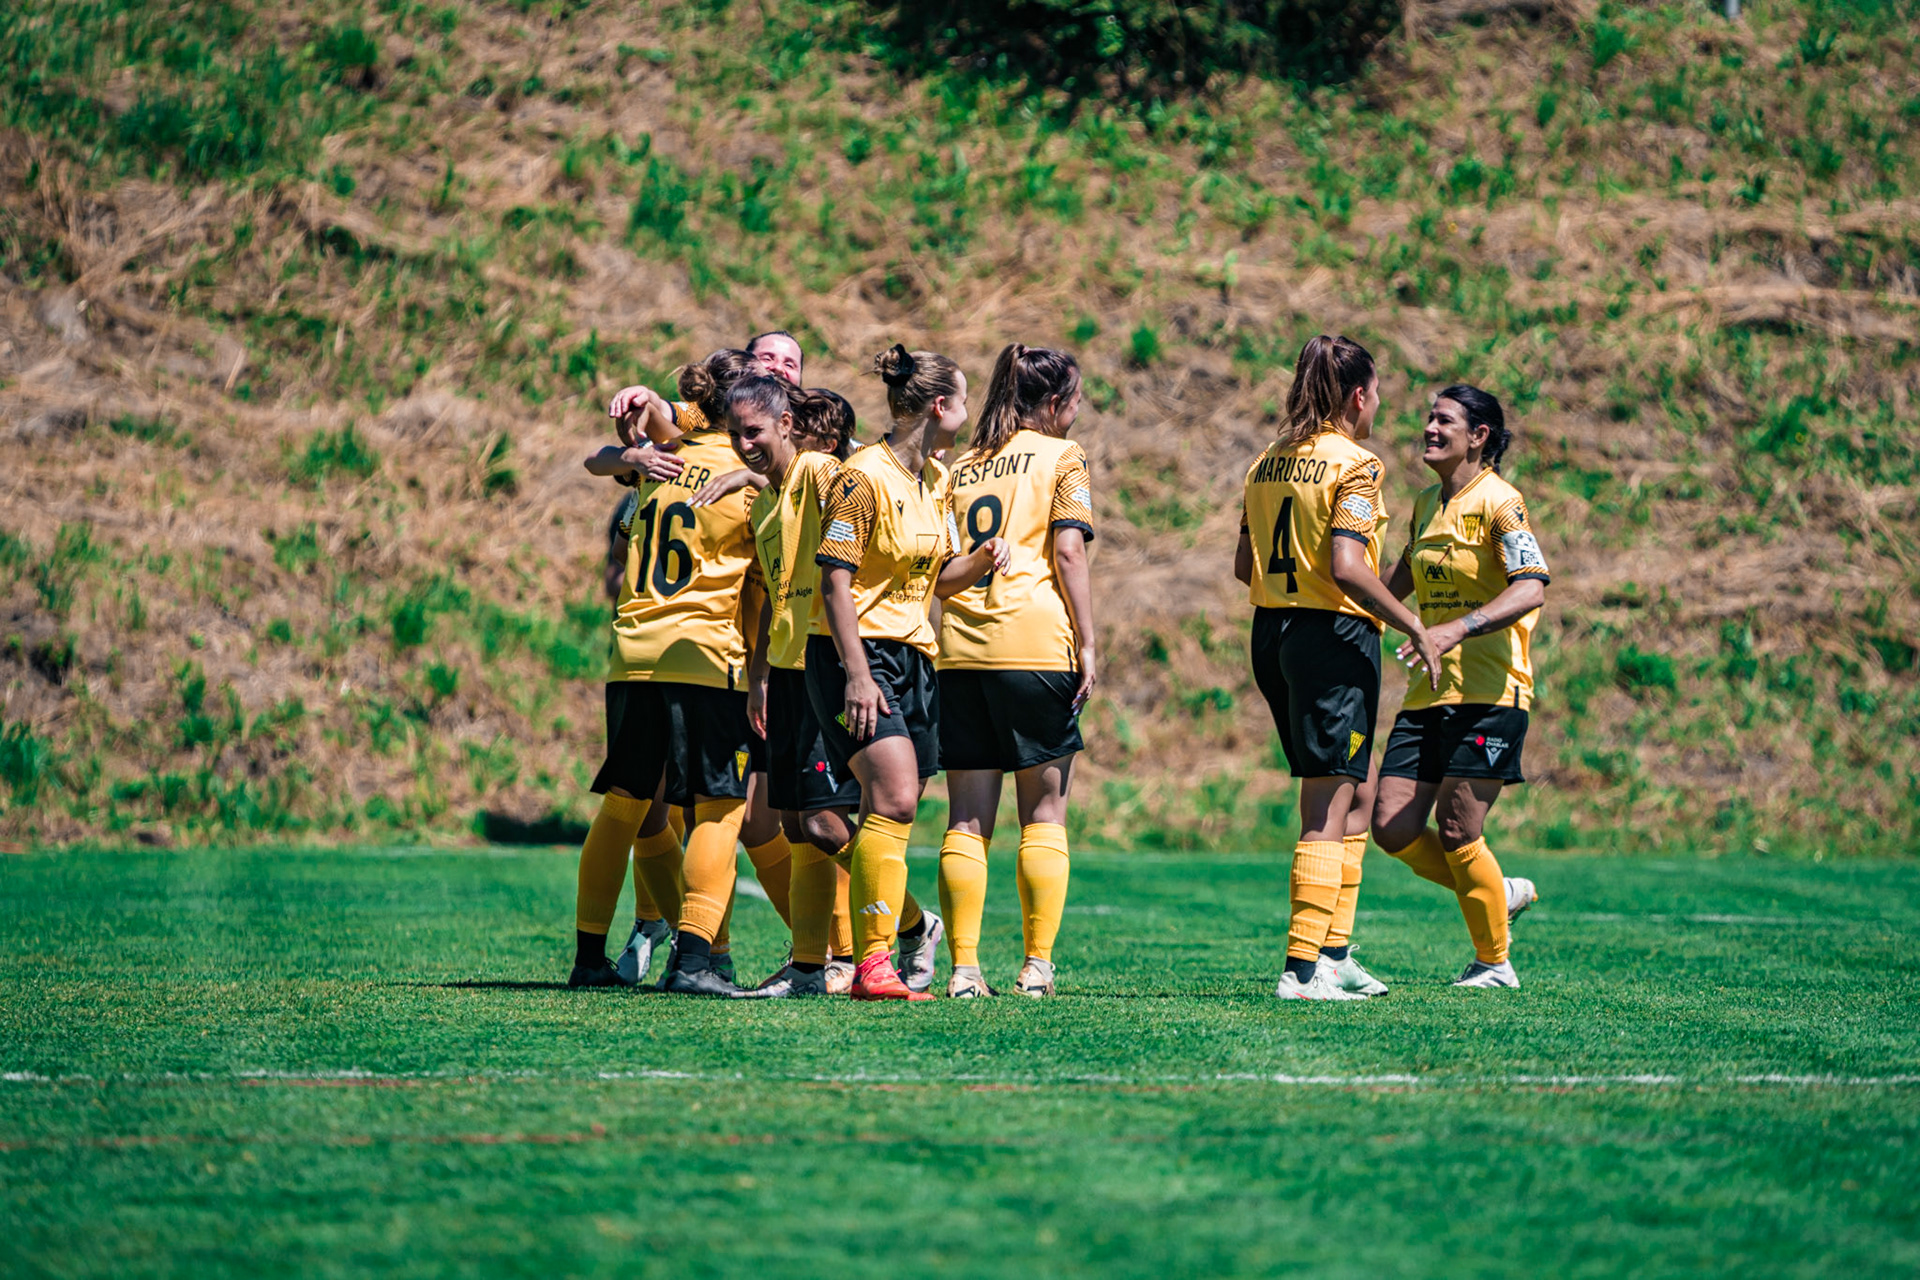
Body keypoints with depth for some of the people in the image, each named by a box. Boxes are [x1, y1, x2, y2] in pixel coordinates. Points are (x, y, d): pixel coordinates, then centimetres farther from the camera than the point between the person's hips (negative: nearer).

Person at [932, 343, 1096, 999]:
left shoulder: (962, 466, 19)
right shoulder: (1060, 457, 5)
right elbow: (1068, 552, -5)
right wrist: (1086, 644, -5)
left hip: (959, 648, 4)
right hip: (1036, 643, -4)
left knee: (967, 817, 4)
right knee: (1043, 812, 3)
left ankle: (964, 968, -1)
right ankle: (1037, 966, -2)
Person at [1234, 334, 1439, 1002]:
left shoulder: (1267, 464, 11)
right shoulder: (1353, 465, -11)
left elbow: (1245, 564, 15)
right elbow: (1347, 567, -21)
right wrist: (1414, 626, -14)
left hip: (1271, 631, 8)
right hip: (1335, 634, -8)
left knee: (1342, 796, 19)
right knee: (1328, 811, -5)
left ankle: (1332, 952, 18)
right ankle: (1301, 968, -9)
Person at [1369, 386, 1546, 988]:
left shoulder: (1498, 502, -10)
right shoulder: (1427, 506, 14)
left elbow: (1532, 587, -23)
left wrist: (1458, 628, -34)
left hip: (1489, 693, -8)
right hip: (1429, 693, 8)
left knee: (1456, 831, -9)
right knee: (1392, 826, 0)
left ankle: (1494, 962, 9)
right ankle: (1499, 894, 22)